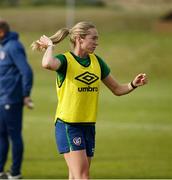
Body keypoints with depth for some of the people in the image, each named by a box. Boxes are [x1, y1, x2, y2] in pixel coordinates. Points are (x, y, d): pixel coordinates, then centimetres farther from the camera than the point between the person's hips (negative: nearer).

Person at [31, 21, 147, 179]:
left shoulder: (96, 61, 9)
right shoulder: (65, 60, -11)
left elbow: (117, 89, 16)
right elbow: (47, 64, -37)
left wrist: (133, 85, -3)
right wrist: (50, 45, -18)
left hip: (89, 125, 7)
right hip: (68, 125, -7)